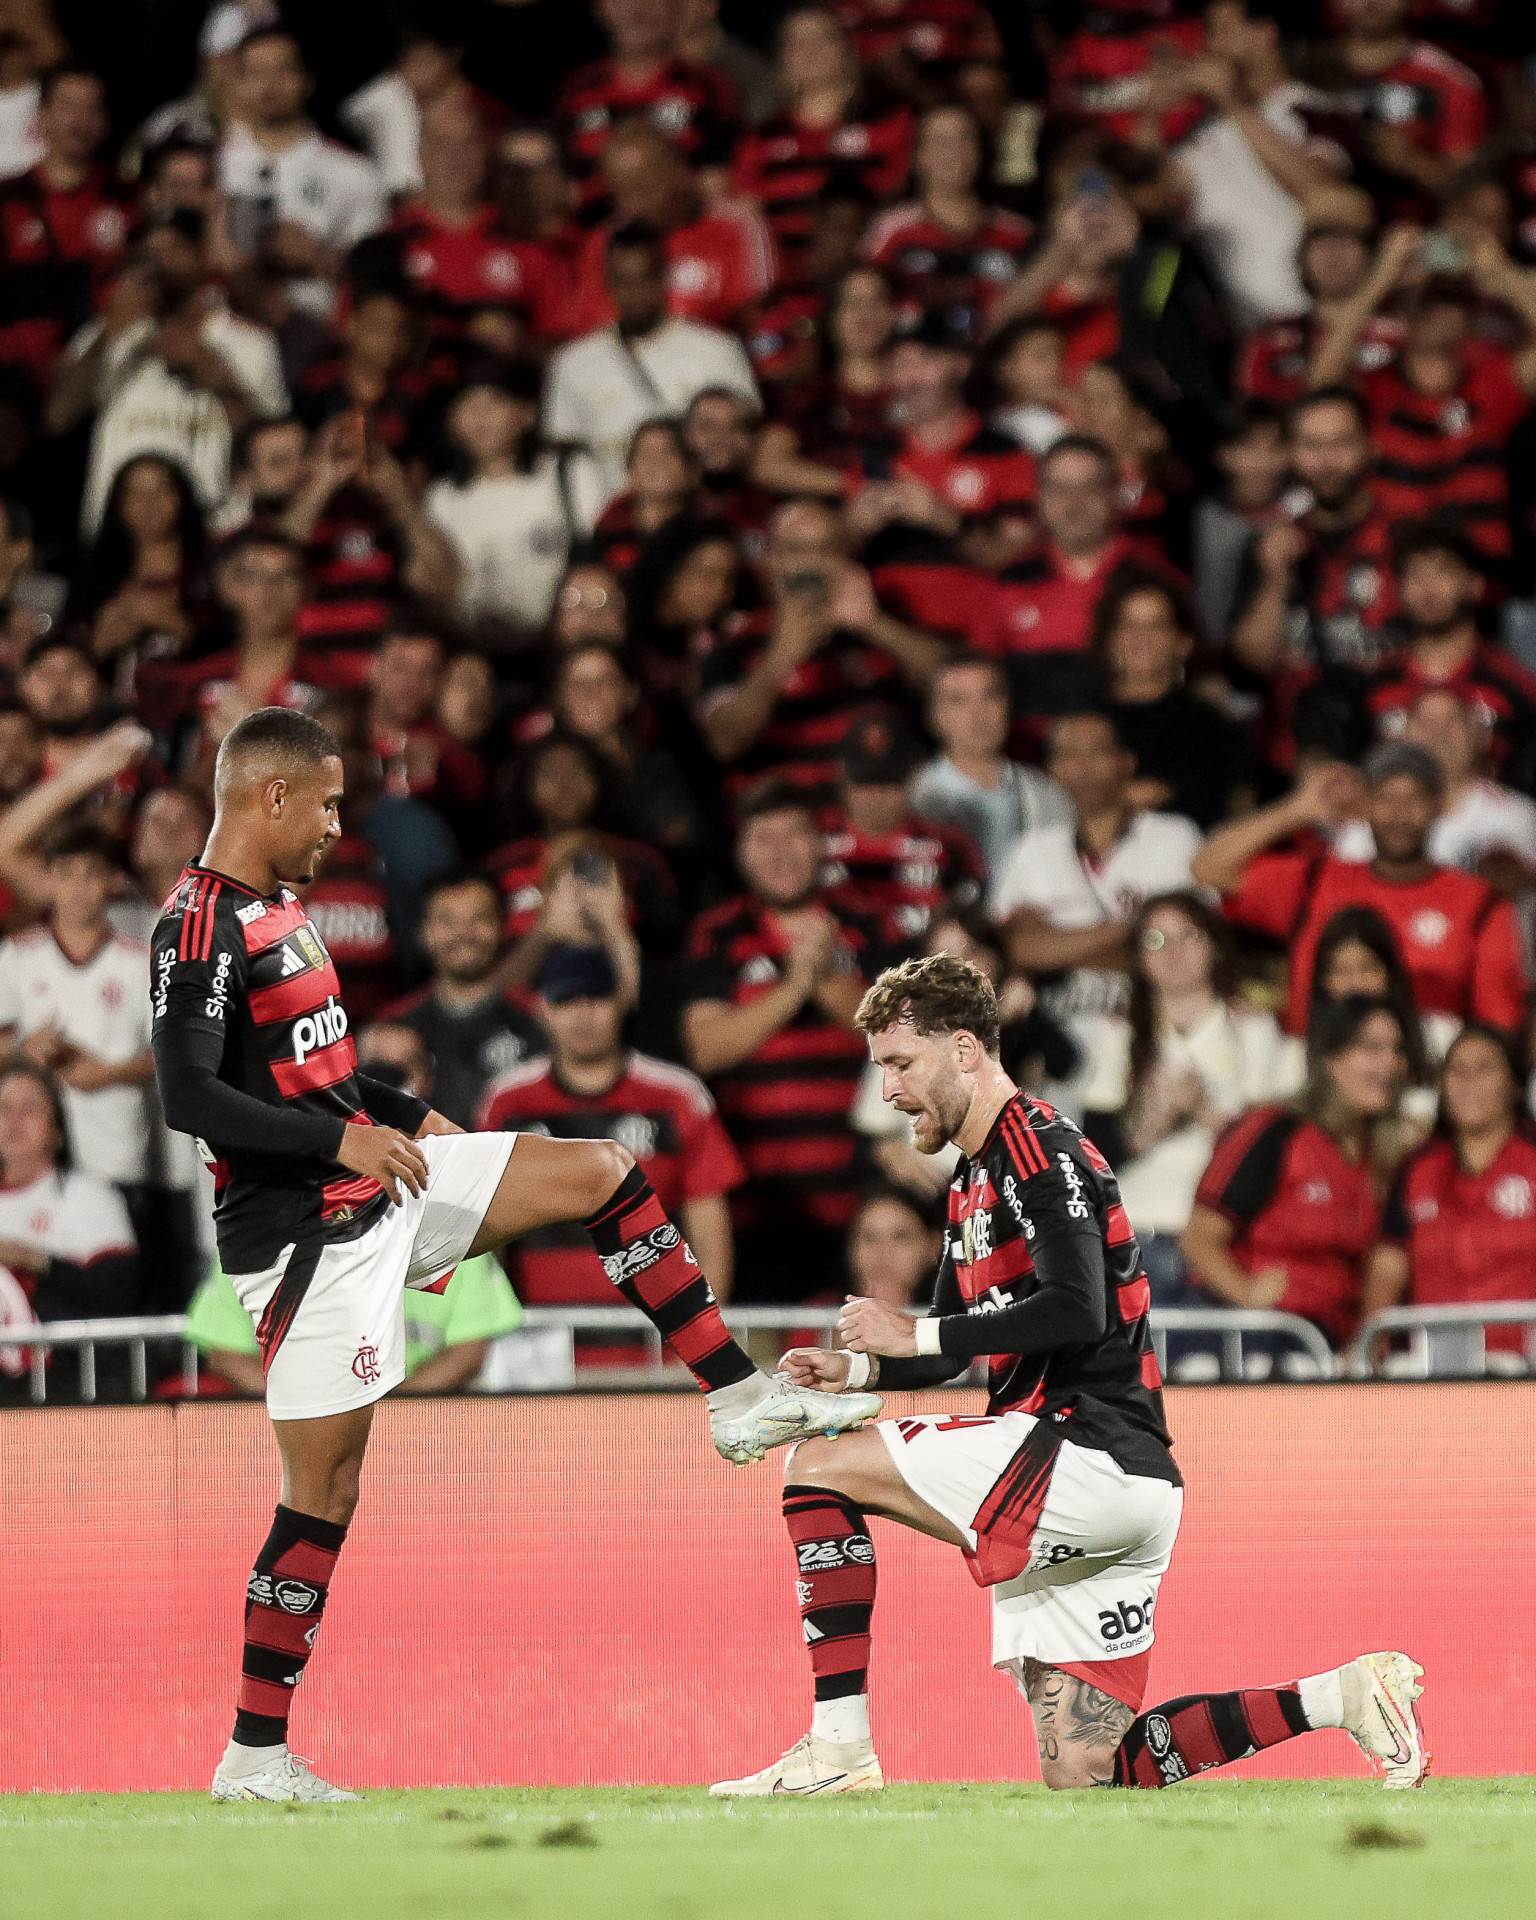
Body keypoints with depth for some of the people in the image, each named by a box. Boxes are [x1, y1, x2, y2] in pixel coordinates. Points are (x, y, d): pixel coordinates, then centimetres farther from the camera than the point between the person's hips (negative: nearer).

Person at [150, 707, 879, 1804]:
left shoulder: (280, 904, 13)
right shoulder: (201, 930, -18)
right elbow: (188, 1096, -27)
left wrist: (410, 1120, 19)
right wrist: (341, 1138, -28)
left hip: (382, 1180, 9)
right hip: (309, 1233, -9)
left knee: (605, 1172, 9)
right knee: (323, 1493, -6)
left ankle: (740, 1401, 14)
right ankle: (255, 1759, 1)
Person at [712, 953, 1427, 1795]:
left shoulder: (1038, 1149, -9)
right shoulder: (978, 1173, 22)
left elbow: (1076, 1312, -23)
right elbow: (953, 1346, 28)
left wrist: (915, 1335, -17)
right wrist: (859, 1369, 8)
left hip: (1093, 1460, -10)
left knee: (819, 1468, -8)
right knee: (1082, 1775, 5)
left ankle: (838, 1747, -12)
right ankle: (1341, 1697, 5)